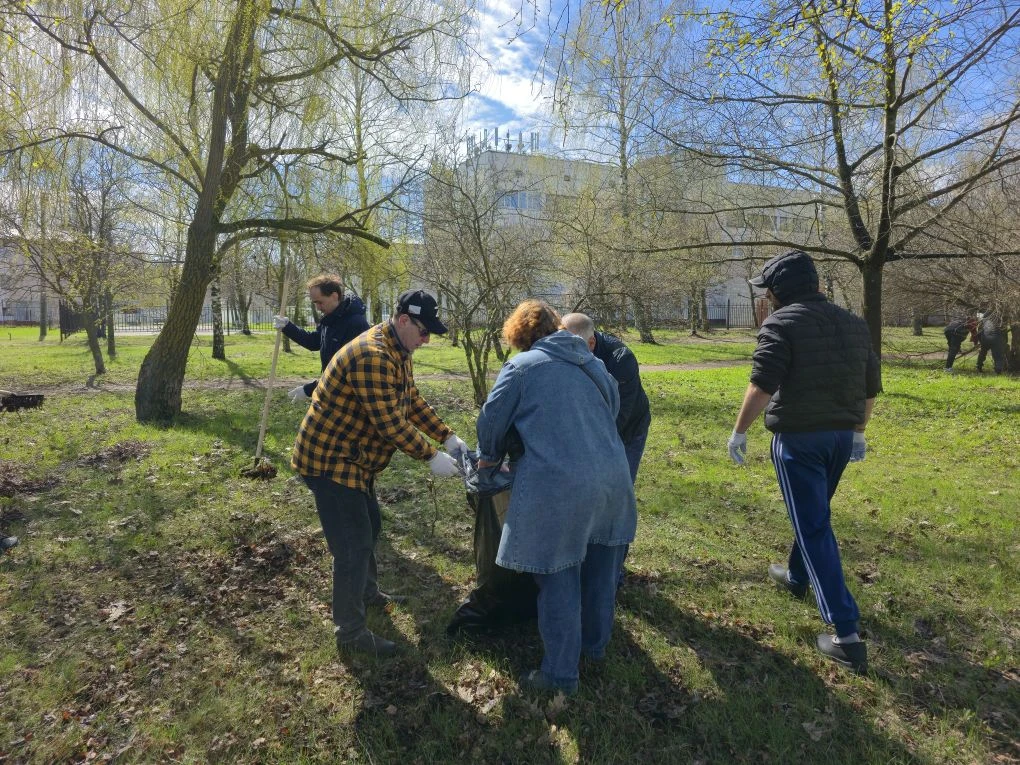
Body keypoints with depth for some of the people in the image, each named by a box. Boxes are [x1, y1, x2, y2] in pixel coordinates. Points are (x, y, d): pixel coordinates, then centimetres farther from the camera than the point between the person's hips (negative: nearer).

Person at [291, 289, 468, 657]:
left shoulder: (397, 353, 7)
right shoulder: (372, 356, -28)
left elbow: (413, 401, 10)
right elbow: (389, 421, -29)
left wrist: (448, 437, 0)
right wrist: (431, 457, -22)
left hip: (352, 458, 11)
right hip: (330, 460, -11)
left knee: (369, 527, 24)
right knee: (354, 544, -5)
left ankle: (367, 591, 46)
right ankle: (350, 634, 10)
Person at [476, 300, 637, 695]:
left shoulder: (521, 366, -1)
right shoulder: (592, 364, 15)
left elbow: (492, 420, 3)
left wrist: (489, 457, 23)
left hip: (557, 487, -6)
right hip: (612, 479, 6)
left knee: (559, 583, 7)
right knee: (601, 569, 22)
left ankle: (561, 673, 19)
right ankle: (595, 643, 42)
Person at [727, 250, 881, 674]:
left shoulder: (781, 323, -11)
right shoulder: (853, 324, 11)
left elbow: (762, 385, -21)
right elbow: (871, 387, 16)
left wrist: (739, 431, -12)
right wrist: (857, 431, 27)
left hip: (798, 437, -7)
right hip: (841, 435, 8)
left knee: (814, 528, -4)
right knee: (813, 514, 26)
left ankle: (847, 636, -3)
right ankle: (796, 576, 47)